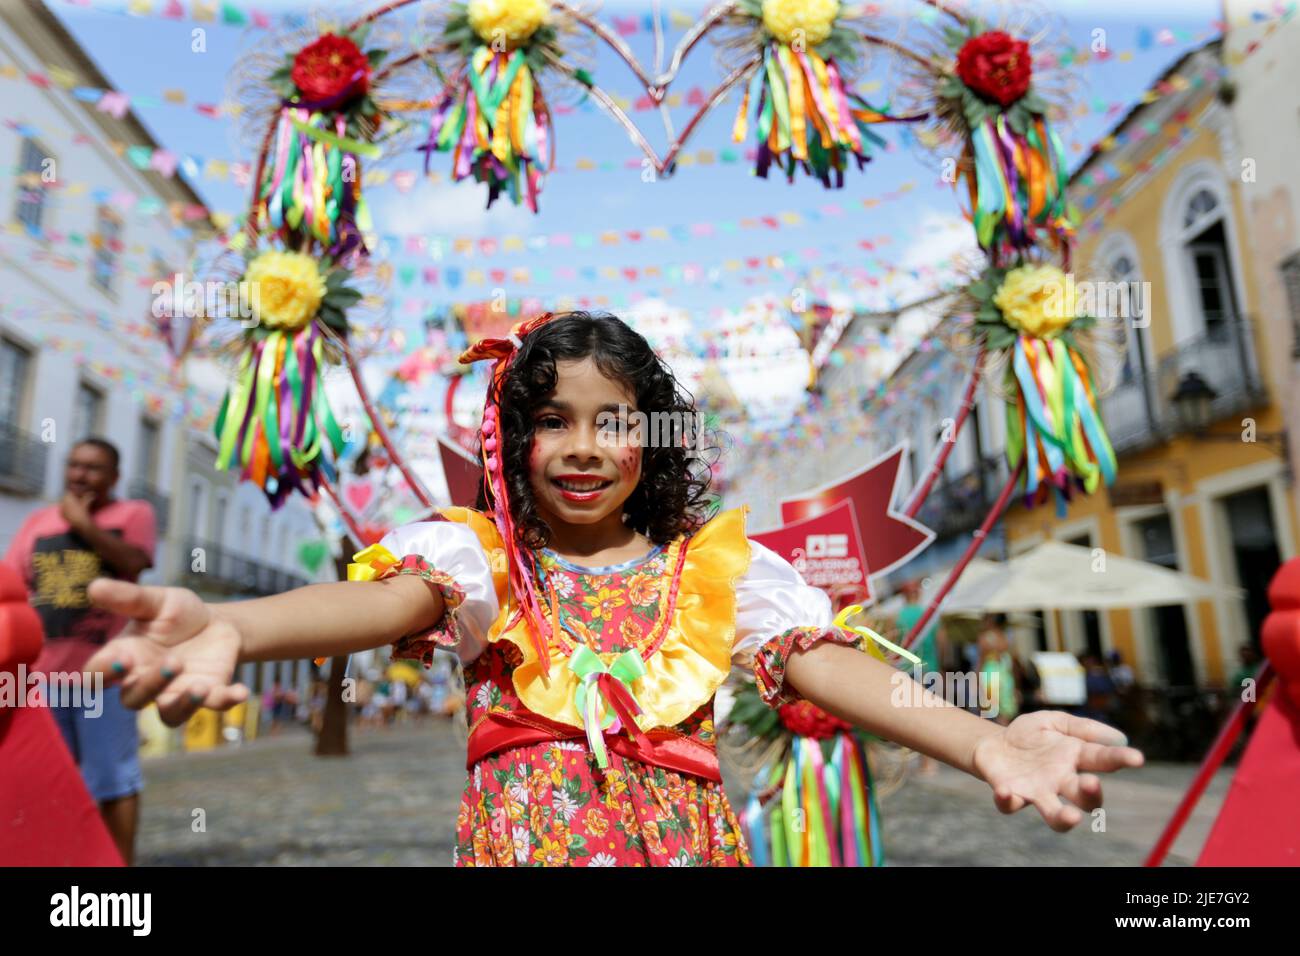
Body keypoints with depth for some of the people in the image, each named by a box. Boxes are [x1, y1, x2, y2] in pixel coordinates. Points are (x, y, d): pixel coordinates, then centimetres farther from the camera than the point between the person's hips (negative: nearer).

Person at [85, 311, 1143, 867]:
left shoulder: (716, 563, 5)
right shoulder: (480, 552, 3)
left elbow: (827, 663, -7)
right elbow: (381, 599, -17)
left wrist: (987, 742, -24)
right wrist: (224, 626, -38)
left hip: (685, 829, 1)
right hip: (525, 828, -1)